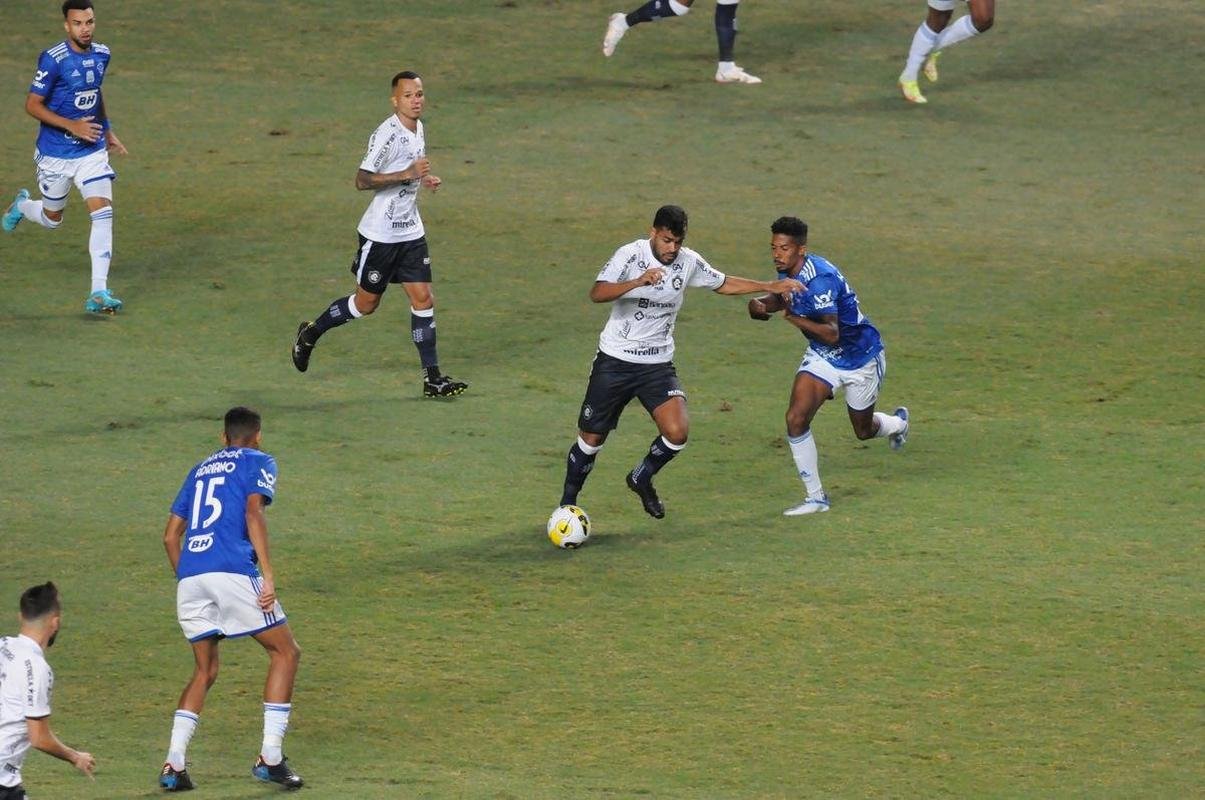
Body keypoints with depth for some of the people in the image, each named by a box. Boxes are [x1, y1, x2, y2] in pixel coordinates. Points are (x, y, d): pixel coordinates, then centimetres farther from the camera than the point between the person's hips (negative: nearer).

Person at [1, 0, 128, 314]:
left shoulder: (101, 55, 0)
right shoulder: (53, 60, -19)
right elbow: (33, 105, -16)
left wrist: (107, 130, 19)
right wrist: (73, 126, -25)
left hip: (92, 151, 4)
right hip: (56, 155, -4)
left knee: (103, 214, -13)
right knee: (52, 219, 14)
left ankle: (98, 293, -13)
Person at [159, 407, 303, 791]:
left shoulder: (200, 470, 27)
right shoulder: (258, 462, 11)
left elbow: (171, 535, 23)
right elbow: (253, 512, -7)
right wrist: (268, 575, -12)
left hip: (190, 577, 6)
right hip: (233, 572, -6)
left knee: (205, 670, 18)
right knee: (285, 651, 9)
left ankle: (174, 764, 3)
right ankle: (270, 756, -1)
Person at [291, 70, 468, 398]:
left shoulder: (418, 129, 7)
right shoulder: (387, 134, -20)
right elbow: (362, 179, -25)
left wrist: (424, 179, 6)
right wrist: (406, 174, -30)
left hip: (411, 232, 7)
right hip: (380, 233, -7)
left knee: (423, 300, 0)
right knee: (366, 303, 5)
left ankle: (432, 378, 2)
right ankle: (310, 333, 29)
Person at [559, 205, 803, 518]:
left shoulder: (689, 262, -1)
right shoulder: (630, 255, -14)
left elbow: (723, 284, 18)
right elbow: (597, 293, -29)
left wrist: (771, 287, 15)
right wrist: (638, 282, -43)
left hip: (658, 364, 3)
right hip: (615, 361, -3)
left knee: (677, 432, -18)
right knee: (591, 439, 2)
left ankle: (642, 479, 12)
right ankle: (567, 502, 25)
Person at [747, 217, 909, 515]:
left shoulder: (820, 278, -35)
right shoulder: (788, 271, -10)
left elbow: (832, 334, -40)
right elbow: (782, 298, 13)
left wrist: (796, 318, -55)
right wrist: (760, 303, -11)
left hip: (860, 357, -6)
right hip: (821, 357, 6)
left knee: (863, 431, 17)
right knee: (796, 418, -15)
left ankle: (897, 423, 55)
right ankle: (815, 497, -2)